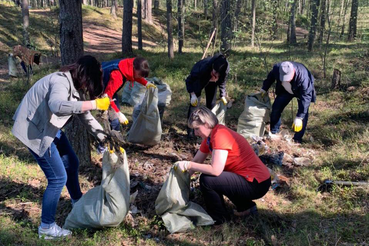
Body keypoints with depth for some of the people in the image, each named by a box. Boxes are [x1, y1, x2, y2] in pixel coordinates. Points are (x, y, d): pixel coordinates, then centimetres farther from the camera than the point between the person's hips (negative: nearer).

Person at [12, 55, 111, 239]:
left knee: (71, 163, 22)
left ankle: (77, 201, 46)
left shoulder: (76, 86, 3)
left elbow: (85, 115, 8)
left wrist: (104, 138, 2)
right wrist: (94, 104, -46)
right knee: (58, 177, -6)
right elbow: (57, 106, -49)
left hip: (49, 128, 10)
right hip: (34, 131, -10)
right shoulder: (61, 82, -27)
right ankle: (46, 227, 10)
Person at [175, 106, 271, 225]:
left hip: (257, 184, -10)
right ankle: (246, 207, 21)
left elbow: (215, 170, -27)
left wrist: (188, 165, -18)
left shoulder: (220, 135, -21)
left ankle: (220, 218, 6)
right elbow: (197, 161, 12)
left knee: (206, 180, -18)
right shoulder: (209, 136, 7)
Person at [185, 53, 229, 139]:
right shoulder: (203, 67, -44)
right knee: (193, 103, -9)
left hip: (211, 83, 3)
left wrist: (223, 96, -16)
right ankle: (190, 131, -3)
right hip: (198, 79, -3)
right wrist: (192, 95, -35)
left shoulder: (225, 69, -35)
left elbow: (222, 83, -12)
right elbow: (189, 80, -29)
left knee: (211, 104, 0)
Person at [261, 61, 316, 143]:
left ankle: (297, 139, -2)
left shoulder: (303, 76, -44)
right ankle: (273, 132, 21)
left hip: (303, 91, -4)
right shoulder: (277, 68, -33)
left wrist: (299, 117, -42)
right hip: (285, 90, 4)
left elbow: (305, 97, -40)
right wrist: (265, 88, 2)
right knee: (276, 108, 2)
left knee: (304, 113, -13)